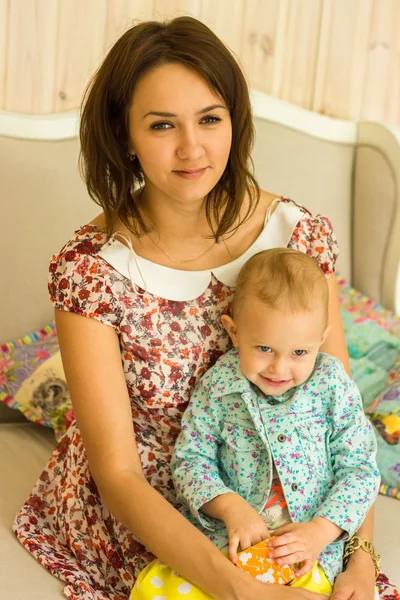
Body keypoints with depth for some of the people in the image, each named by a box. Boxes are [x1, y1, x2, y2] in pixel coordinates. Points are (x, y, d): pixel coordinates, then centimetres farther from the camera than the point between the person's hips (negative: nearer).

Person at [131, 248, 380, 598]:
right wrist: (230, 506, -17)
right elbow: (190, 458, 0)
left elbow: (360, 469, 0)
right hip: (223, 536, 1)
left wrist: (321, 531, -14)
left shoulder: (333, 388, -4)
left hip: (306, 546, -1)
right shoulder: (218, 386, -3)